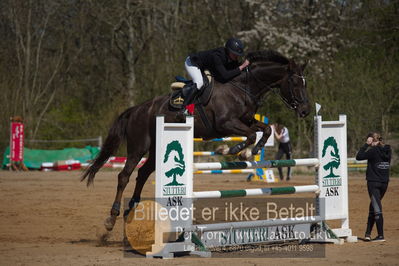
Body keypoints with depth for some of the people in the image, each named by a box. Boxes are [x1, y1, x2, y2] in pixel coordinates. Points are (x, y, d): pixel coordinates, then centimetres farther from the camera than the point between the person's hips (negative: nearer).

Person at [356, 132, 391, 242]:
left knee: (377, 209, -5)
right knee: (373, 208, 17)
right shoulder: (387, 150, 5)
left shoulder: (374, 151, -15)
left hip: (373, 182, -7)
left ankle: (381, 235, -7)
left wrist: (366, 145, -4)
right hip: (384, 183, 7)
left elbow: (359, 157, -10)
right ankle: (368, 233, 18)